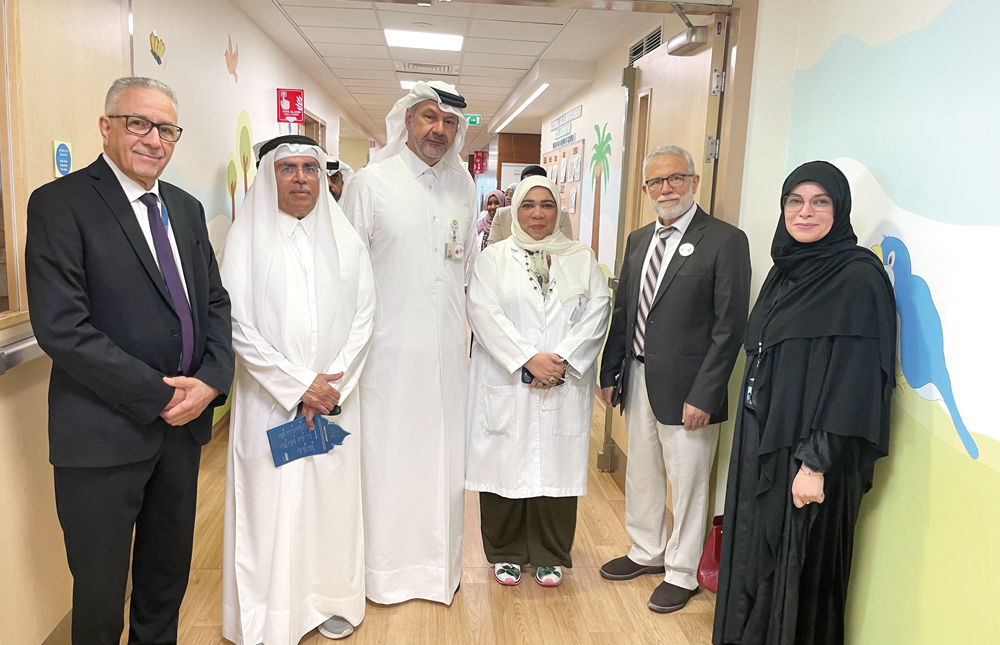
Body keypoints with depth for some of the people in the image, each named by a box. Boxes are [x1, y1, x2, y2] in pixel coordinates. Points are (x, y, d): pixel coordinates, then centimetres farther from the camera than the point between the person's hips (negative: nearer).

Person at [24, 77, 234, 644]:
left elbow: (215, 300, 9)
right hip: (105, 432, -6)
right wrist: (158, 395, -18)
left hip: (184, 424, 6)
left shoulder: (187, 208, 9)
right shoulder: (60, 203, -10)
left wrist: (212, 378, -8)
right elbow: (60, 326, -18)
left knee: (169, 573, 21)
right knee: (100, 587, 13)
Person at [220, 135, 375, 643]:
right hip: (270, 400, -2)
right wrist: (299, 385, -12)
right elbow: (239, 326, -7)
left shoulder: (345, 240, 7)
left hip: (335, 398, 3)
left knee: (333, 493, 8)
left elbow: (363, 318, 3)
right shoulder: (247, 239, -2)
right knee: (270, 501, 2)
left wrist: (333, 383, -8)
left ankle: (332, 599, 26)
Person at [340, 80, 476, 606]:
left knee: (444, 457, 12)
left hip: (448, 349, 4)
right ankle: (386, 567, 25)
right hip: (391, 349, -4)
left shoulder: (462, 185, 11)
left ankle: (439, 563, 29)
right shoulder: (371, 183, -2)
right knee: (387, 457, 5)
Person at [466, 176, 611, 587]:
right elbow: (484, 313, -7)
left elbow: (597, 311, 1)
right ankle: (506, 553, 25)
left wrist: (562, 359, -12)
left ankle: (551, 556, 25)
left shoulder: (582, 258, 10)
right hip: (506, 385, -1)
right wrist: (528, 359, -15)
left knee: (557, 468, 6)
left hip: (565, 388, 1)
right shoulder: (494, 258, 5)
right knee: (506, 467, 5)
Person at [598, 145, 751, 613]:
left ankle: (682, 574, 28)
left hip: (685, 388, -6)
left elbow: (729, 326, -14)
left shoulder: (725, 240, -11)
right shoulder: (638, 240, 10)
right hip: (638, 378, 7)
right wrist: (609, 373, 11)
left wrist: (703, 395, -17)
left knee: (687, 483, 8)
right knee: (641, 475, 20)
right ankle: (647, 552, 42)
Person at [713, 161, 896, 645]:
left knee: (797, 571, 7)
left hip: (807, 457, -7)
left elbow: (856, 381, -19)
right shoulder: (785, 270, 9)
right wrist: (755, 441, 15)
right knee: (753, 560, 19)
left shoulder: (858, 278, -15)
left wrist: (816, 463, -21)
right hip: (760, 444, 8)